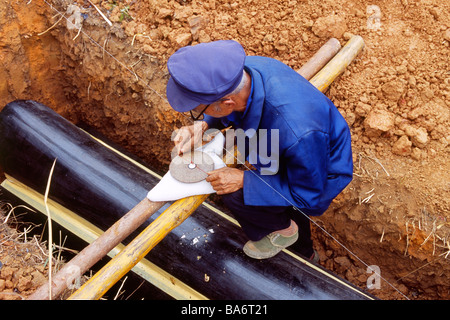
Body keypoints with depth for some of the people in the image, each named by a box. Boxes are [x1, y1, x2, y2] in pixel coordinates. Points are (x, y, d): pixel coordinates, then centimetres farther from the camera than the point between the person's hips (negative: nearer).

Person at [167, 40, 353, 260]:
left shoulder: (297, 134, -46)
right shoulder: (244, 69, -25)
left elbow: (309, 195, -28)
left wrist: (243, 180, -30)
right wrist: (201, 125, -18)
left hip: (319, 174, -7)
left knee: (236, 195, -25)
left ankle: (284, 229, 7)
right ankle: (302, 252, 60)